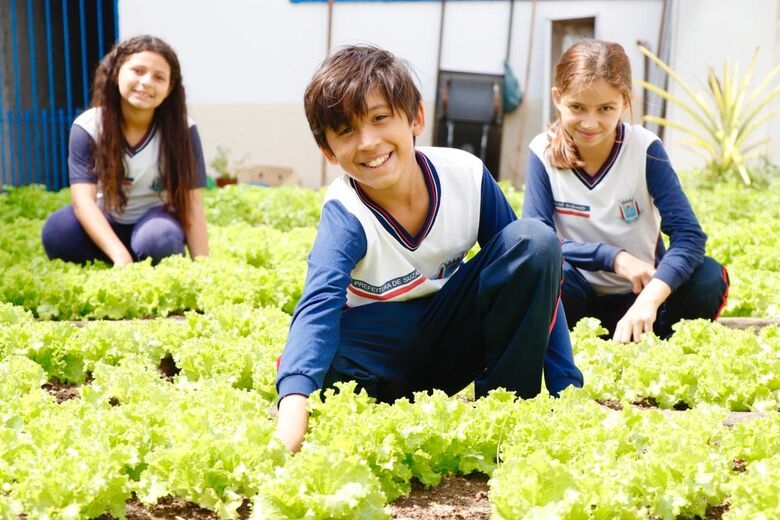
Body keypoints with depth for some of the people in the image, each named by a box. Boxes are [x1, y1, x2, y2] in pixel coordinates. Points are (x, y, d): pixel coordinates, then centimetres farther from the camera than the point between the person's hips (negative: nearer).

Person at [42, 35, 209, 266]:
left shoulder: (182, 130, -16)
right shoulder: (87, 127, -17)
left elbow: (192, 203, -16)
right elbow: (83, 199, -26)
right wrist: (121, 256, -41)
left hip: (156, 217, -1)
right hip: (105, 222, 1)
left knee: (159, 241, -37)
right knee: (56, 231, -31)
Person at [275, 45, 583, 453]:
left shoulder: (465, 174, -14)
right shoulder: (344, 216, -23)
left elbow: (535, 274, -7)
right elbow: (318, 307, -40)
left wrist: (567, 386, -10)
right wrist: (294, 402, -60)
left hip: (452, 341, 3)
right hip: (380, 356, -3)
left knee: (534, 240, -20)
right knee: (312, 363, -37)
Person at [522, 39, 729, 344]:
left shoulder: (645, 149, -13)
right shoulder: (543, 152, -11)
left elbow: (689, 235, -22)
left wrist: (648, 301, -38)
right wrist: (613, 257, -28)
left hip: (640, 295, 1)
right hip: (581, 302, -1)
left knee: (710, 277, -28)